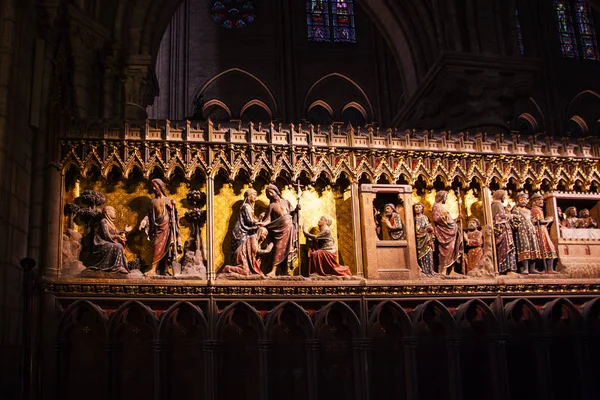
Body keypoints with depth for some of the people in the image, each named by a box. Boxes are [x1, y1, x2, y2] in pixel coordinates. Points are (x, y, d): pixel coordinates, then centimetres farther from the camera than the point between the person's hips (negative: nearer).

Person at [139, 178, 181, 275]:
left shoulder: (168, 201, 7)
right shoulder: (153, 201, 16)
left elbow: (174, 214, 5)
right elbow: (149, 215, 11)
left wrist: (173, 205, -10)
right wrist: (144, 221, -4)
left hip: (165, 226, -3)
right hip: (157, 227, 3)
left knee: (159, 247, -11)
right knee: (161, 249, -2)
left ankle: (153, 269, -15)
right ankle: (163, 269, -2)